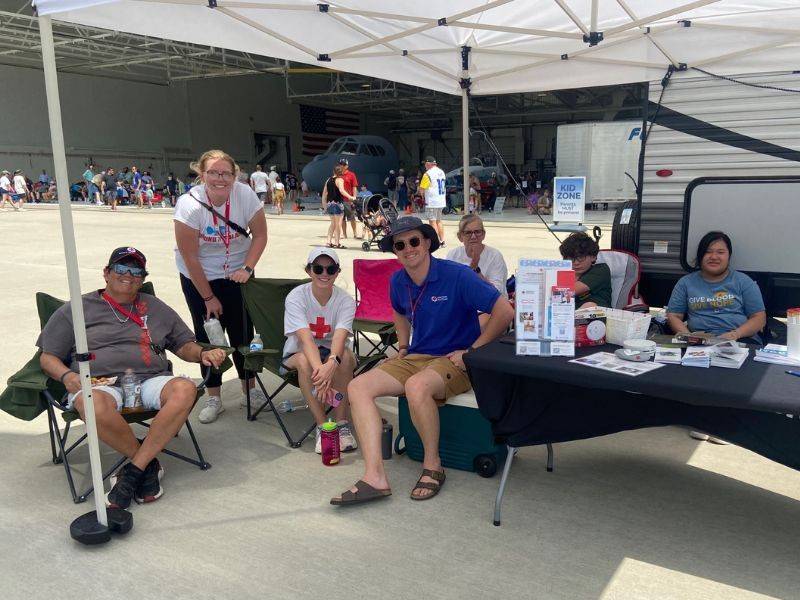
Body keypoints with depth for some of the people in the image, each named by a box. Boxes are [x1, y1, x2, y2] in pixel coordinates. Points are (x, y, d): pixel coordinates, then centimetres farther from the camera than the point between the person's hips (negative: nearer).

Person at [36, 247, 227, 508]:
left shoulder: (156, 308, 25)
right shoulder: (75, 310, 17)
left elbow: (183, 345, 26)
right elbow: (48, 357, 14)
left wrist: (202, 354, 3)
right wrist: (67, 376, -8)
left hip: (150, 380, 2)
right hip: (99, 384, -2)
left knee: (185, 389, -32)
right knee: (94, 406, -40)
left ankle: (134, 469, -26)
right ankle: (149, 464, -16)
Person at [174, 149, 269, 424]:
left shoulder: (245, 195, -17)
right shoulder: (189, 205, -22)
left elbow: (260, 235, -5)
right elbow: (189, 256, -18)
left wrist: (246, 269, -18)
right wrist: (208, 298, -13)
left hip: (237, 273, 2)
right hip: (198, 277, -1)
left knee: (242, 333, 3)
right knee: (207, 336, 2)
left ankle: (250, 390, 21)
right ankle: (213, 398, 15)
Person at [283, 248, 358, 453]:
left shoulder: (345, 301, -14)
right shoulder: (296, 297, -17)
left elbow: (339, 337, -31)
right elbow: (306, 339, -31)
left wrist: (331, 363, -54)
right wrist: (319, 369, -49)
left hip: (333, 353, 1)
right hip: (298, 354, 0)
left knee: (345, 356, -33)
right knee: (304, 360, -35)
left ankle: (341, 423, -23)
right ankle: (322, 426, -26)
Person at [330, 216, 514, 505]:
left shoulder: (457, 275, -14)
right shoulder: (398, 281, 7)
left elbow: (504, 311, -16)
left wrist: (472, 351, -15)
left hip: (452, 360, -7)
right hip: (415, 357, 7)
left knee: (416, 387, -38)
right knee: (358, 387, -14)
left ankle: (433, 466, -13)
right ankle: (375, 478, -21)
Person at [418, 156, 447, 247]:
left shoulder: (428, 174, -13)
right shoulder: (441, 172, 10)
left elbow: (422, 188, -10)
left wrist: (423, 195, 11)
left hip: (432, 202, -7)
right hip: (441, 201, 8)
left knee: (432, 222, -1)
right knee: (439, 221, 16)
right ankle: (442, 241, 17)